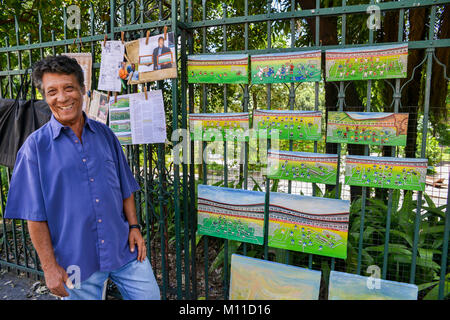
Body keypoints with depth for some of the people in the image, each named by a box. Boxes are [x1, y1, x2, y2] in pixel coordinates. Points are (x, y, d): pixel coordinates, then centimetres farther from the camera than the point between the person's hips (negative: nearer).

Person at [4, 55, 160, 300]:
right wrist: (49, 267, -7)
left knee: (150, 295, 12)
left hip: (125, 250, 3)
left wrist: (134, 227, 2)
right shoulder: (35, 146, -7)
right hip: (76, 261, -3)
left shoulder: (105, 134, 3)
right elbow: (35, 215, -6)